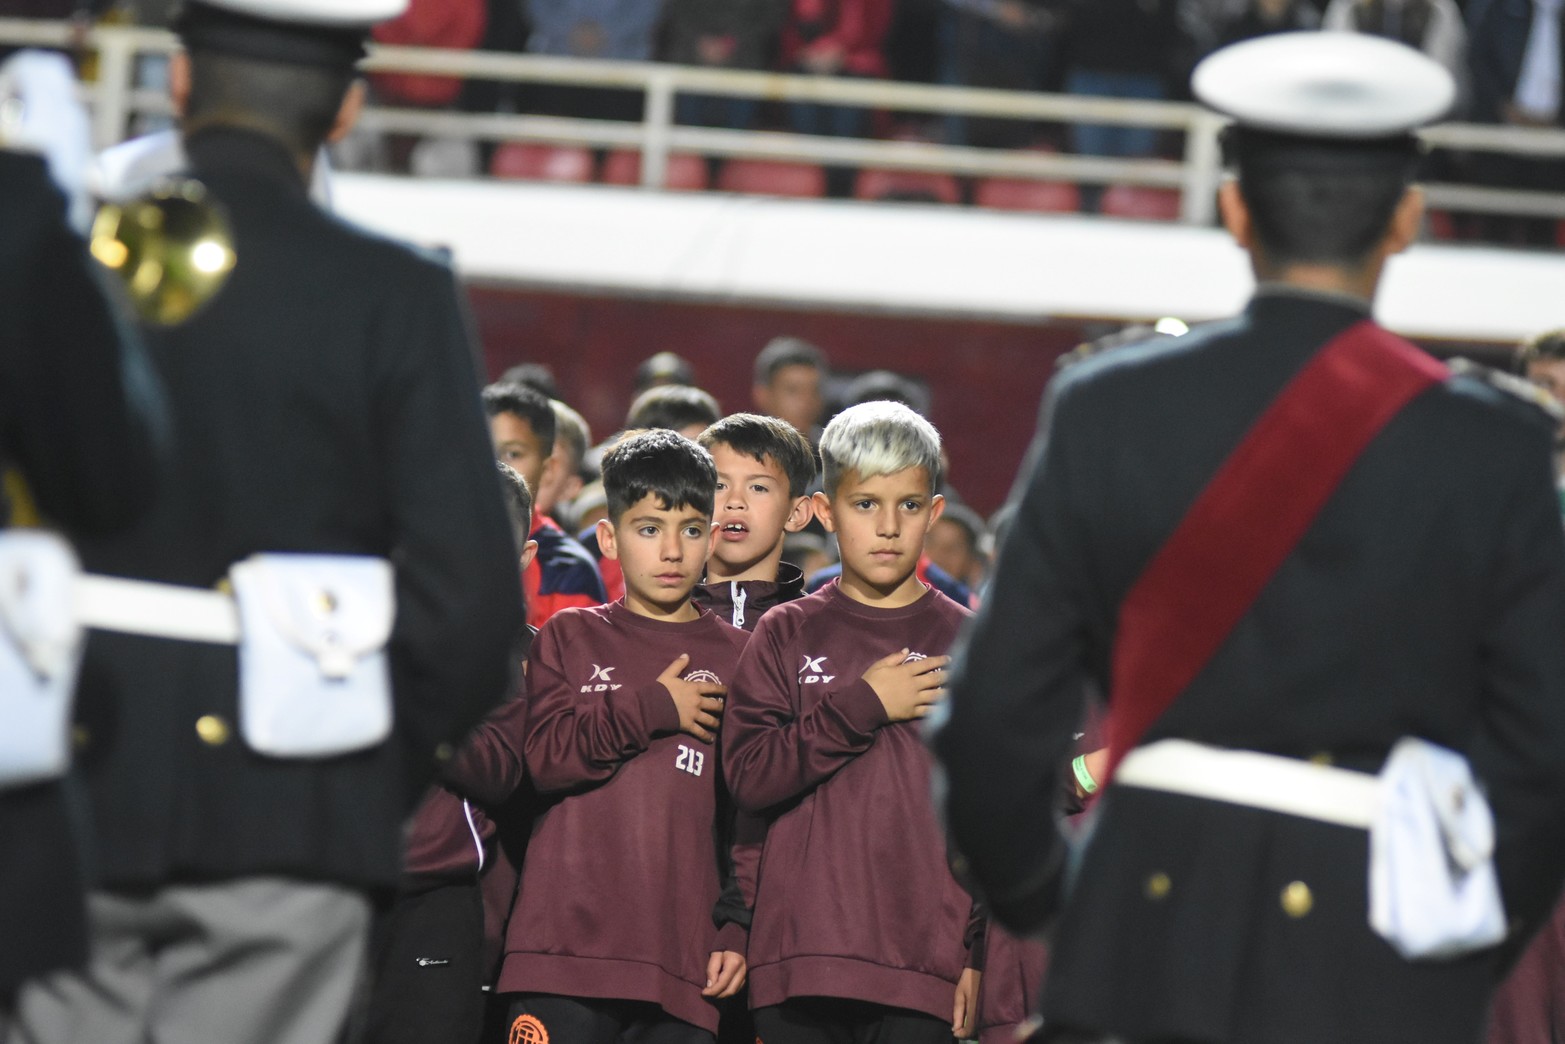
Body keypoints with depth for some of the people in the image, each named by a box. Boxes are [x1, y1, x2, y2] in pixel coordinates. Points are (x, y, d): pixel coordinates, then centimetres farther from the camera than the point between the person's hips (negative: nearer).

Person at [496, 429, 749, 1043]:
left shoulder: (735, 658, 11)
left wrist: (739, 931, -1)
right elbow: (542, 757, -3)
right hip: (563, 947, 0)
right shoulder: (569, 639, 12)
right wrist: (651, 708, -7)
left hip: (683, 961, 1)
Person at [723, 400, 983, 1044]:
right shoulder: (786, 635, 10)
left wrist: (981, 952, 0)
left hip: (922, 974, -1)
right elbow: (747, 775, -3)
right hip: (796, 964, 1)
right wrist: (861, 705, -8)